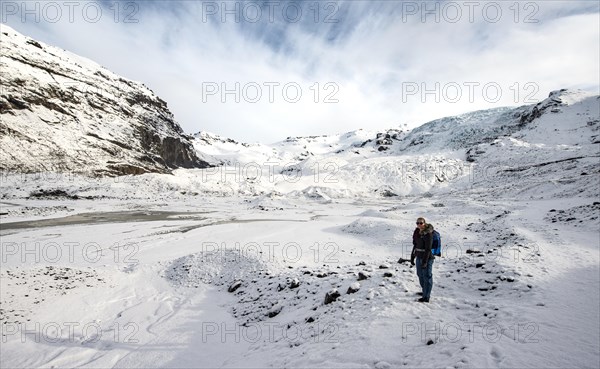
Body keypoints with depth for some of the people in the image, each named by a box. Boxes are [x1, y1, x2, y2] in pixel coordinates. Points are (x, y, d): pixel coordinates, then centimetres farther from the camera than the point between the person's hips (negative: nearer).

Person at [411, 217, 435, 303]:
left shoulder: (428, 234, -17)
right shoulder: (417, 232, 6)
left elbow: (428, 249, -19)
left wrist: (425, 261, -21)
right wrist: (412, 257, 15)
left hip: (427, 258, -8)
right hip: (419, 257, 8)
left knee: (427, 276, -1)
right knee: (420, 275, 19)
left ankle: (426, 297, 6)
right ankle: (425, 292, 37)